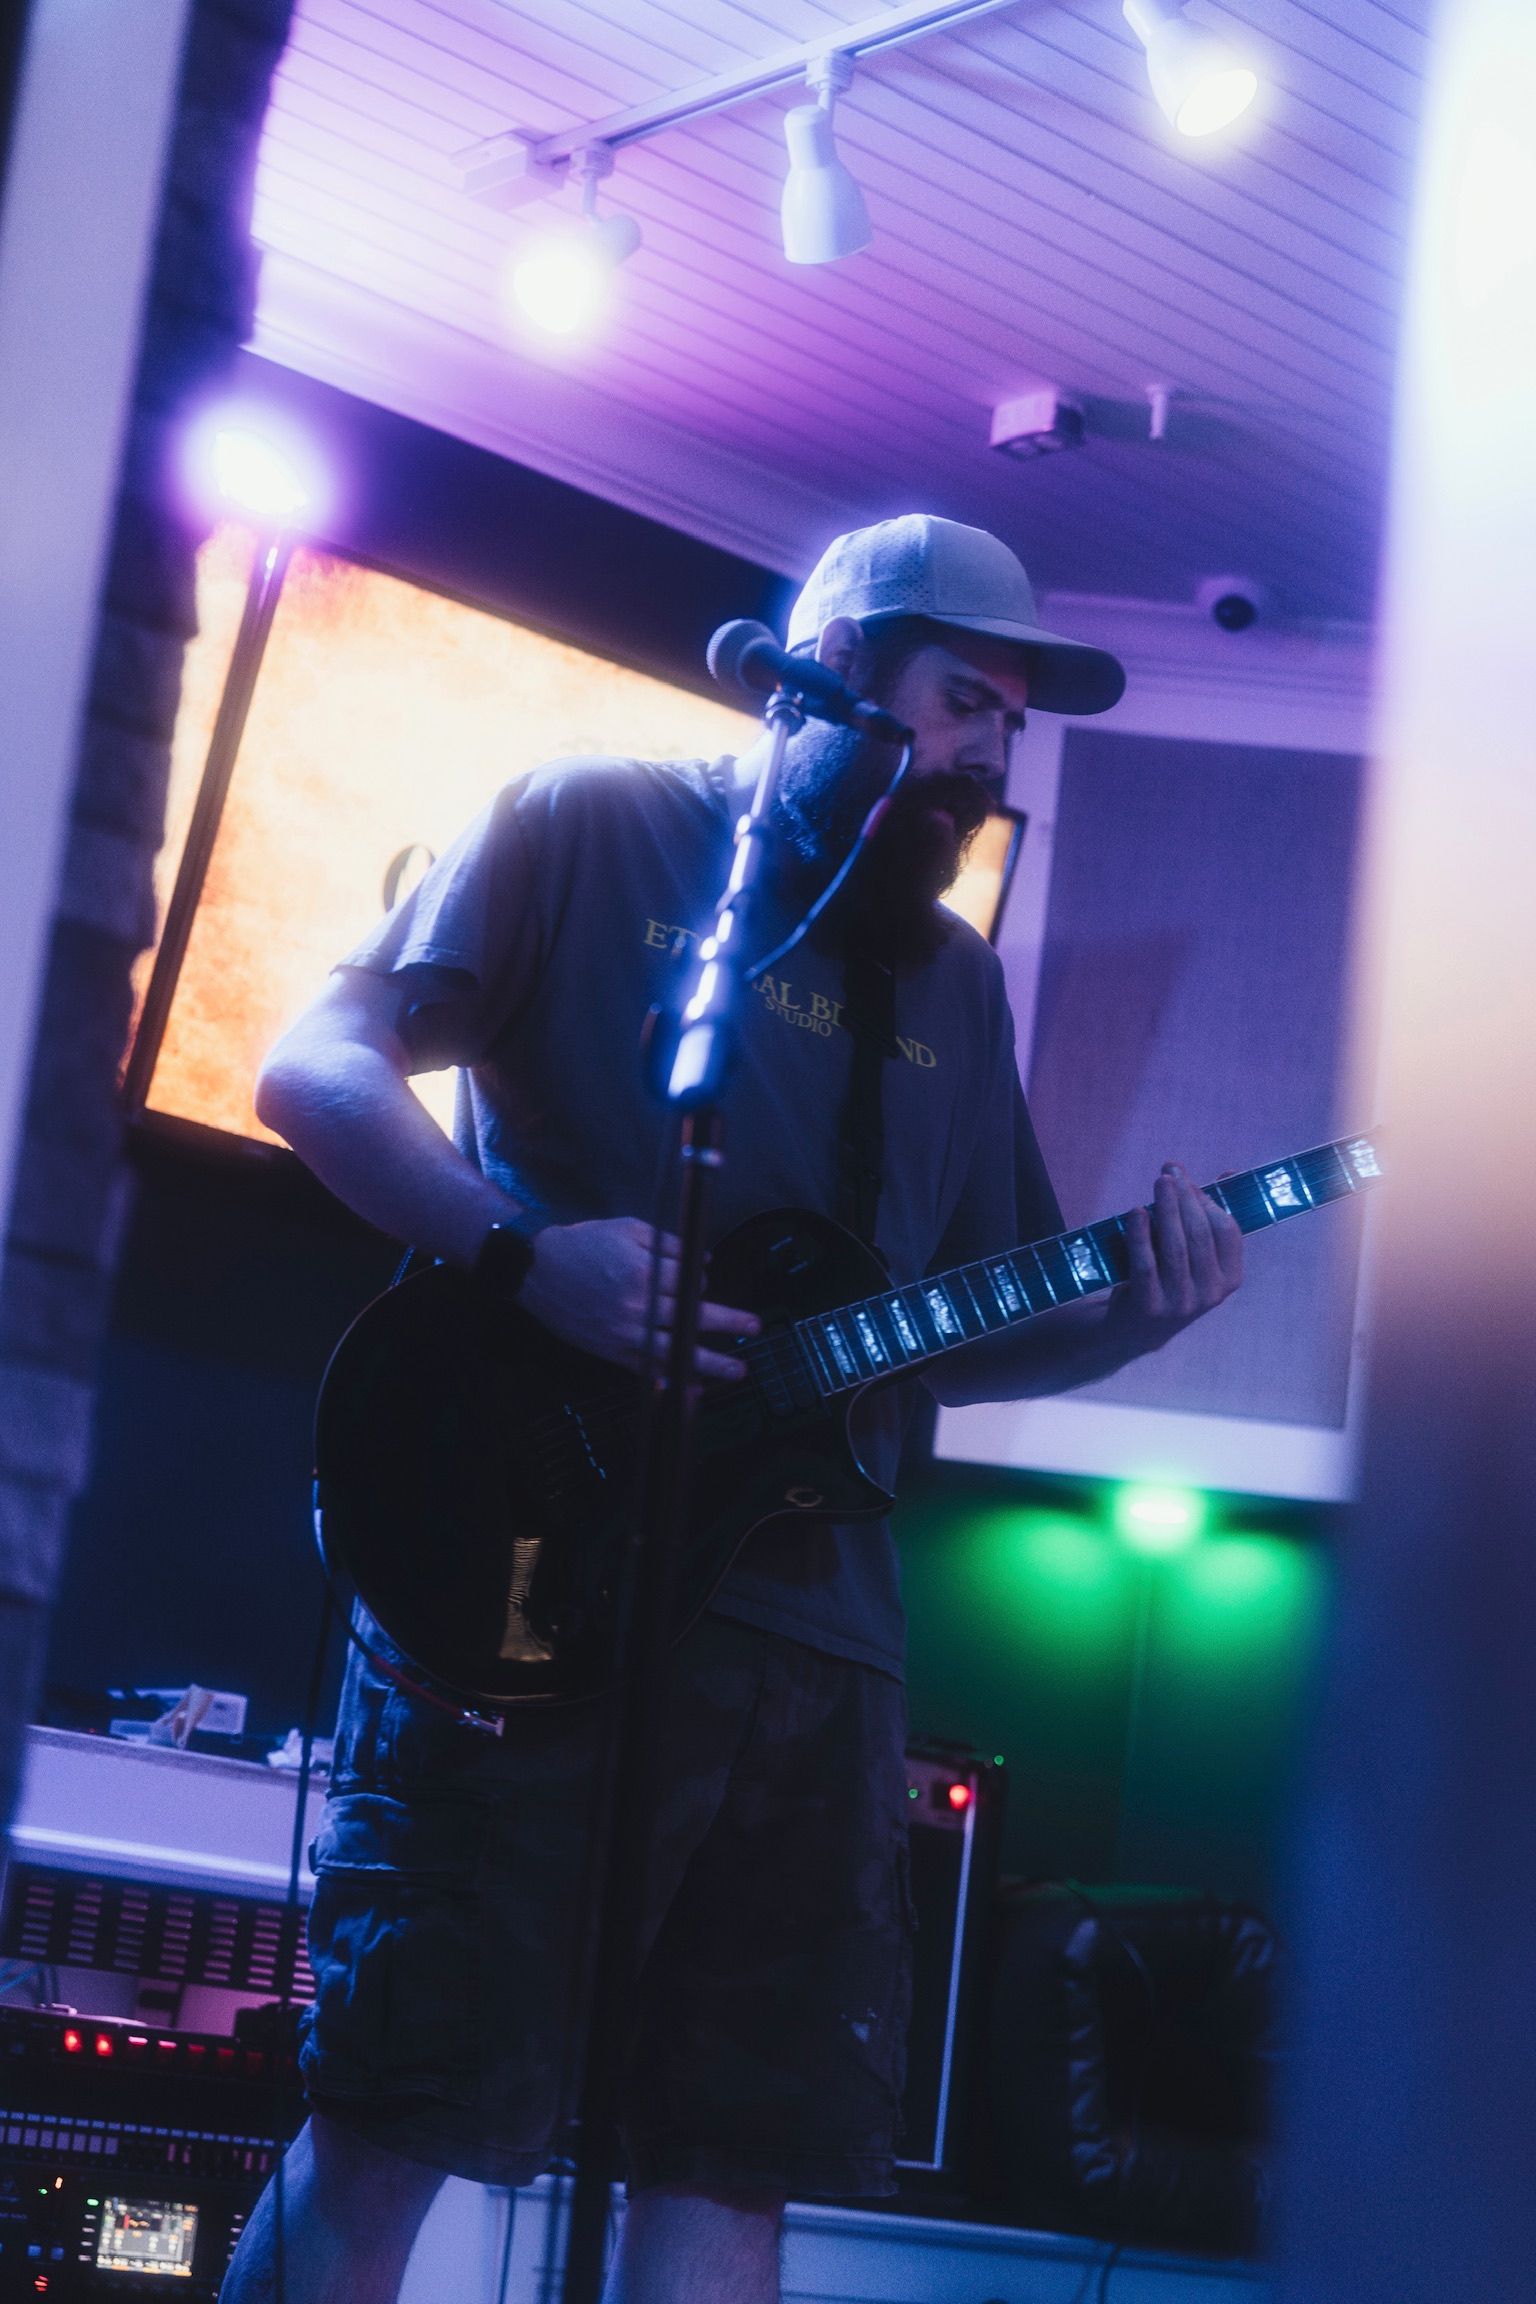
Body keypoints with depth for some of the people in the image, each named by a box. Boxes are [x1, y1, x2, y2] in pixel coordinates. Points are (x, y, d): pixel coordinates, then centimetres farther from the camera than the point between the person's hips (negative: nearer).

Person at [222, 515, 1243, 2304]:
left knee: (737, 2157, 4)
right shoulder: (595, 830, 5)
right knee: (397, 2122, -9)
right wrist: (525, 1252, -17)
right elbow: (315, 1065, -3)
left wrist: (1125, 1316, 1)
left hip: (816, 1632, 6)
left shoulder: (953, 980, 21)